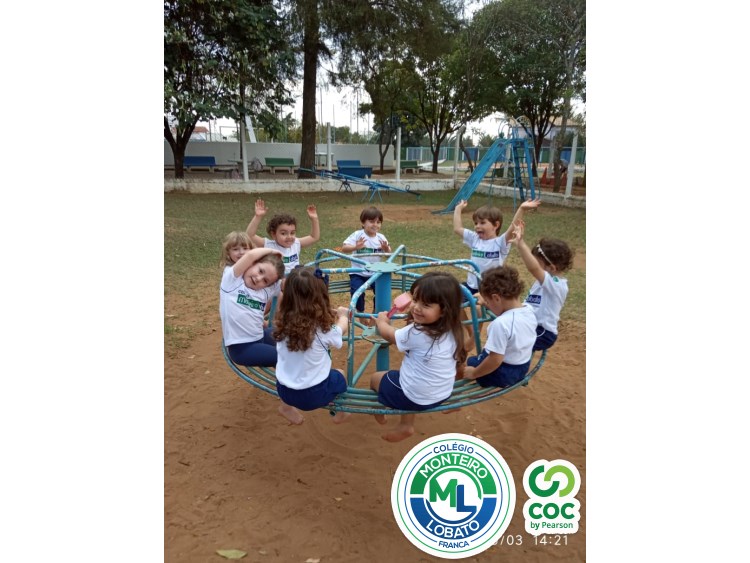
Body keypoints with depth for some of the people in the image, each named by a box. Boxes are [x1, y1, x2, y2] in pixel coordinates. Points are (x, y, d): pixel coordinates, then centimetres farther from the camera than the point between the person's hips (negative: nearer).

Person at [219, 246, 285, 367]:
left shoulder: (267, 289, 4)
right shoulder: (232, 279, -9)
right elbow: (251, 255, -21)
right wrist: (271, 251, -8)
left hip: (261, 336, 7)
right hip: (241, 347, -7)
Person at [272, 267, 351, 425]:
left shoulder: (283, 323, -12)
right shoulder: (323, 329, -21)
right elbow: (340, 329, 1)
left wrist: (334, 313, 15)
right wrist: (343, 315, 21)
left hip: (283, 390, 3)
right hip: (313, 394, -3)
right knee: (339, 376, 25)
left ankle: (287, 406, 37)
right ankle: (340, 413, 44)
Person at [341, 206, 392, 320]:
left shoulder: (381, 237, 0)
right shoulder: (357, 235, -11)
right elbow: (343, 248, -19)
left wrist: (386, 249, -20)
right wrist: (355, 247, -37)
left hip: (375, 273, 3)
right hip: (358, 273, -3)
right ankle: (361, 313, 8)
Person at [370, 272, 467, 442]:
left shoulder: (415, 333, -31)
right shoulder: (452, 331, -11)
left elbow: (388, 334, -8)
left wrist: (381, 321, 11)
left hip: (414, 398, -6)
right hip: (443, 395, 6)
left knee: (376, 378, 18)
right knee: (401, 371, 32)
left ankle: (379, 413, 45)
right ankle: (406, 425, 34)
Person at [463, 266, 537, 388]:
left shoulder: (501, 323, -33)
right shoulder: (529, 310, -8)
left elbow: (496, 360, -30)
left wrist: (473, 373, -16)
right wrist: (487, 303, 17)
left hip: (502, 373, -8)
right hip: (523, 367, 8)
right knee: (483, 353, 31)